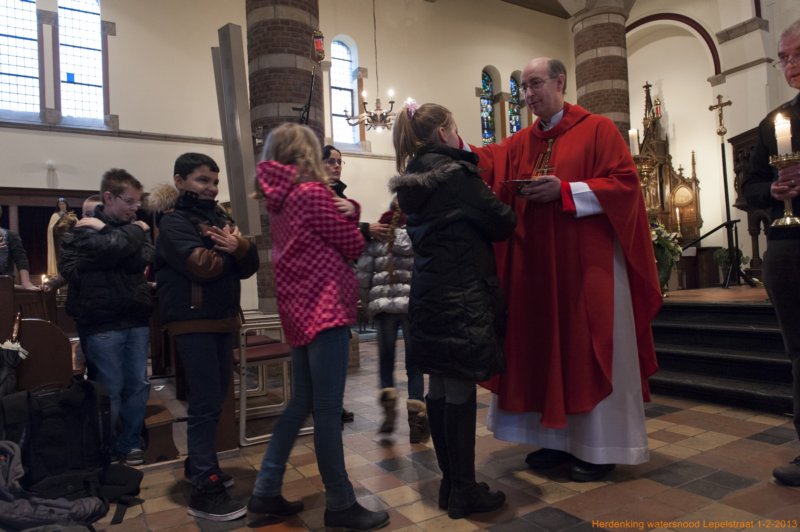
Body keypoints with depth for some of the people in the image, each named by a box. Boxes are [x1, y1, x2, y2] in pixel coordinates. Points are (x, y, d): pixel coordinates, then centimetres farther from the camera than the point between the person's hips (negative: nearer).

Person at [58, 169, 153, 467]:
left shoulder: (135, 228, 13)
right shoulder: (85, 229, 0)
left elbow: (141, 260, -6)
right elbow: (115, 248, -20)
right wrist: (132, 232, -8)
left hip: (137, 319, 5)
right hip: (102, 323, -4)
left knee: (138, 385, 9)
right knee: (110, 390, 2)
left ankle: (130, 443, 25)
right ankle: (107, 450, 19)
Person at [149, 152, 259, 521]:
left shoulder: (220, 216, 14)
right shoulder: (174, 221, -8)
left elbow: (250, 266, 6)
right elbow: (203, 266, -23)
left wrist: (239, 247, -16)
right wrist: (228, 250, -4)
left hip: (223, 320, 8)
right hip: (192, 322, -8)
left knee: (216, 398, 16)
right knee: (205, 403, -6)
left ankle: (198, 465, 34)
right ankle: (204, 491, 2)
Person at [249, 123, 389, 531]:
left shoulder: (280, 198, 14)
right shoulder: (312, 193, -11)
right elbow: (353, 245, -7)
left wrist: (348, 208, -2)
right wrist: (348, 221, 13)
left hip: (300, 310, 9)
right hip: (325, 308, -9)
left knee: (301, 403, 17)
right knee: (328, 409, -3)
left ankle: (266, 491, 24)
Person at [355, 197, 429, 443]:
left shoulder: (377, 239, 8)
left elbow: (362, 274, 2)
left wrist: (368, 303, 12)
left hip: (383, 305, 2)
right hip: (413, 305, -1)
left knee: (386, 360, 16)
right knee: (414, 363, 6)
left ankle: (389, 409, 5)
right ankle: (417, 421, 8)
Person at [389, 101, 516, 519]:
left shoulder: (412, 181, 13)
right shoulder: (455, 172, -12)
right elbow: (501, 223, -7)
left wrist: (484, 211, 17)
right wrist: (509, 212, 14)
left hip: (430, 294, 8)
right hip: (461, 296, -8)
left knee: (440, 388, 11)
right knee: (460, 390, -1)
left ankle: (449, 482, 23)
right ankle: (464, 491, 10)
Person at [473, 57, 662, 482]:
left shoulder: (597, 129, -1)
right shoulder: (521, 143, 14)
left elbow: (625, 184, -9)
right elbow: (485, 162, -1)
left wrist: (564, 191, -18)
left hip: (588, 262, -5)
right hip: (537, 265, 6)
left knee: (589, 353, 1)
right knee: (546, 350, 9)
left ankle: (599, 447, 15)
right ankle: (562, 439, 23)